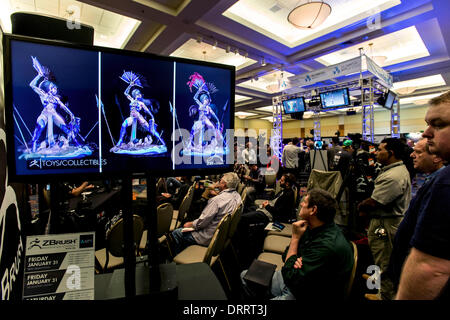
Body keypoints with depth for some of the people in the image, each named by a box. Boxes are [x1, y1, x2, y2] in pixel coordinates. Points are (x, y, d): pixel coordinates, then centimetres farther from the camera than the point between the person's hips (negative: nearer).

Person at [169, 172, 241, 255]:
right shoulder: (237, 196, -4)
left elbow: (202, 222, -23)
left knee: (175, 233, 6)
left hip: (209, 238, -9)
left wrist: (190, 224, -6)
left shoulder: (217, 200, -30)